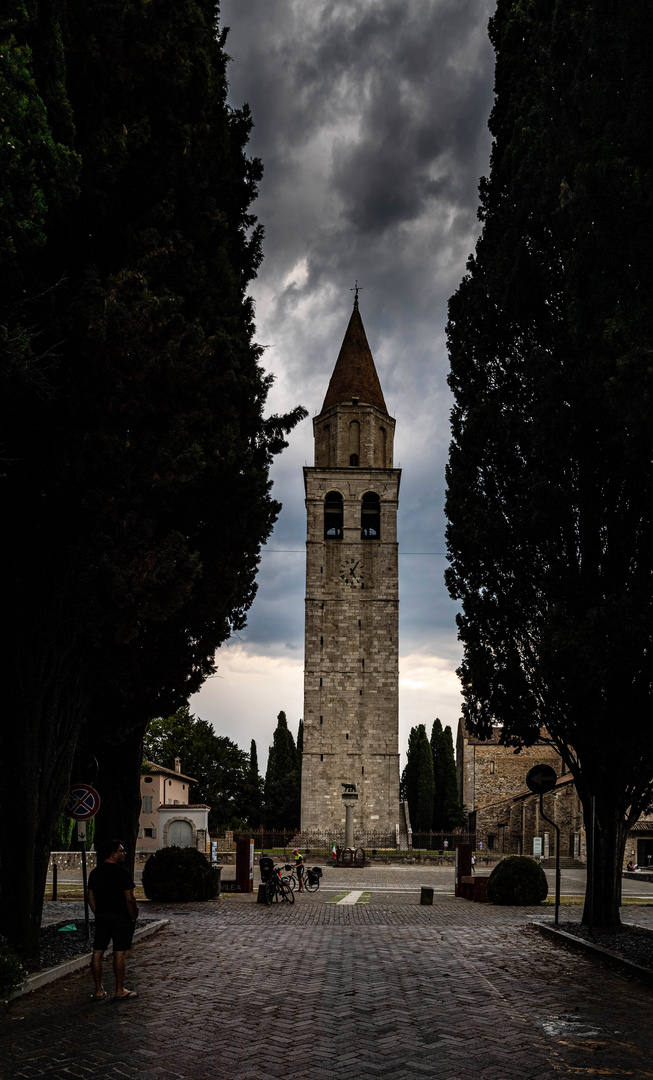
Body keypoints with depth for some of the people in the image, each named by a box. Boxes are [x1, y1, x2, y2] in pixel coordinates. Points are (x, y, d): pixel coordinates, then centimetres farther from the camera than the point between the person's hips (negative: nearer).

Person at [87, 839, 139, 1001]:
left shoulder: (94, 873, 8)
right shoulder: (121, 872, -13)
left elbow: (91, 898, 11)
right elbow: (129, 898, -15)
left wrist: (98, 915, 18)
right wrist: (133, 917, -3)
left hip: (101, 917, 6)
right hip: (121, 917, -6)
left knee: (98, 952, 8)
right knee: (119, 953, 0)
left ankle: (99, 991, 13)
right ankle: (120, 991, 5)